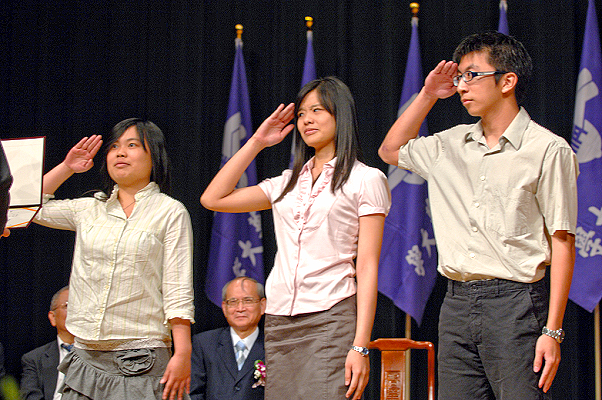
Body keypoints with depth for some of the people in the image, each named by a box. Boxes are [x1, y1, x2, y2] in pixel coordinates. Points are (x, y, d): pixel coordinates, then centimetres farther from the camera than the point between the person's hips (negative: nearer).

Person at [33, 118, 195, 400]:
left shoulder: (170, 213, 1)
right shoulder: (89, 210, 13)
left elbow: (178, 292, -4)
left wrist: (182, 354, -12)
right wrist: (67, 167, 17)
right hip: (86, 357, 4)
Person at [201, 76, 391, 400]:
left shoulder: (365, 179, 3)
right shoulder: (287, 183, 19)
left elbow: (367, 267, -4)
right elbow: (212, 199, 17)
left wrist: (360, 346, -12)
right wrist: (257, 142, 17)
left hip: (331, 319, -5)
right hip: (279, 323, 5)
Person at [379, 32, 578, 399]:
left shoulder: (548, 150, -4)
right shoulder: (452, 145, 14)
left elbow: (562, 243, -7)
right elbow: (391, 150, 30)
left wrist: (553, 331, -13)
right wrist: (428, 95, 16)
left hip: (515, 303, -5)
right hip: (457, 303, 6)